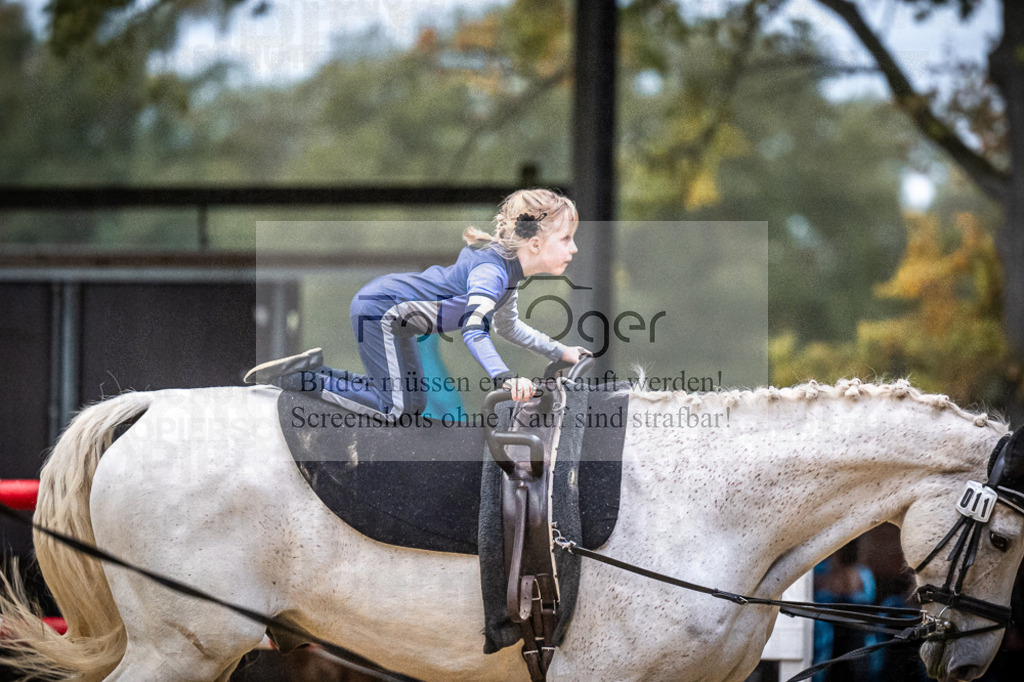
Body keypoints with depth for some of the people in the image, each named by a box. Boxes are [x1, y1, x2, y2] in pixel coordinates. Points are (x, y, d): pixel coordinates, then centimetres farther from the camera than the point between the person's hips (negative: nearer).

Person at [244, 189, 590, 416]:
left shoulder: (508, 265, 0)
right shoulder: (490, 271, -30)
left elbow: (508, 325, 17)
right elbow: (474, 332, -43)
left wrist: (560, 352, 14)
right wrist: (505, 377, -58)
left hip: (394, 317, 10)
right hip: (377, 307, -10)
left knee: (414, 404, 15)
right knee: (395, 408, -12)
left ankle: (313, 369, 17)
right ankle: (297, 375, -5)